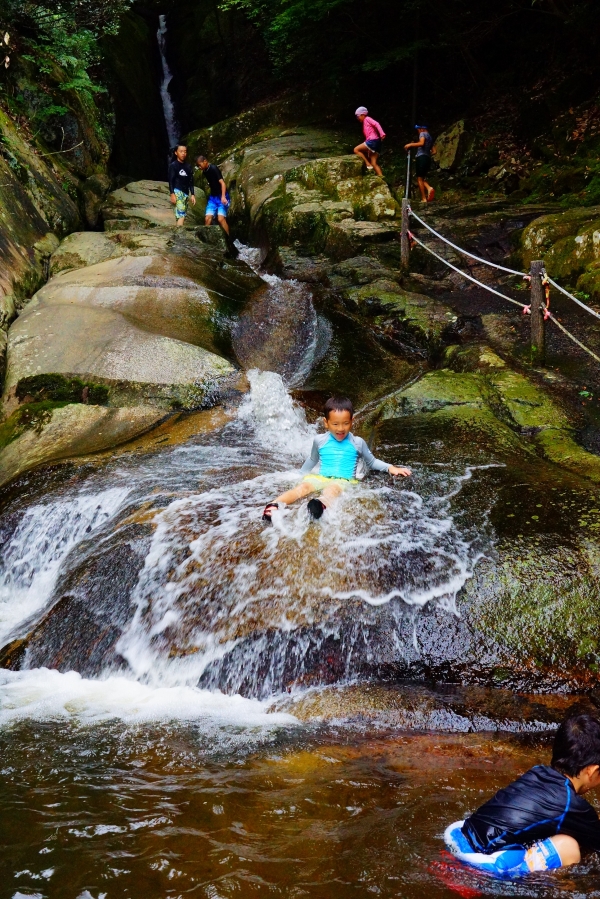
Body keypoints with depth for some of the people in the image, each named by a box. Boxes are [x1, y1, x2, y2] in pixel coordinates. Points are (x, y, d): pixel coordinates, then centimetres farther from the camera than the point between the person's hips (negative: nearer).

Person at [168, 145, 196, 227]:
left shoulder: (188, 167, 17)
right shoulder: (173, 165, 0)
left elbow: (191, 182, 18)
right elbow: (171, 180, -6)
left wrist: (192, 195, 10)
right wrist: (172, 194, -15)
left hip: (186, 193, 6)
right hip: (177, 192, -6)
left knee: (183, 215, 1)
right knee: (181, 214, -20)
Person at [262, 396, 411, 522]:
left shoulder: (357, 443, 7)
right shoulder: (319, 441, 11)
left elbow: (371, 462, 19)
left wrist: (390, 467, 6)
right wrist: (300, 474, 34)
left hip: (344, 482, -2)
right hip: (320, 478, 2)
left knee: (332, 488, -40)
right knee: (304, 486, -32)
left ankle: (321, 505, -76)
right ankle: (274, 506, -56)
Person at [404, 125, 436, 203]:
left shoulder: (422, 134, 0)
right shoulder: (430, 137, 23)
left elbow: (421, 143, -20)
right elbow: (434, 151, 20)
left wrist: (410, 144, -14)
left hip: (421, 158, -8)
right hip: (428, 159, 8)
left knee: (419, 179, -6)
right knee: (422, 178, 14)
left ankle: (423, 198, -14)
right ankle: (429, 188, -16)